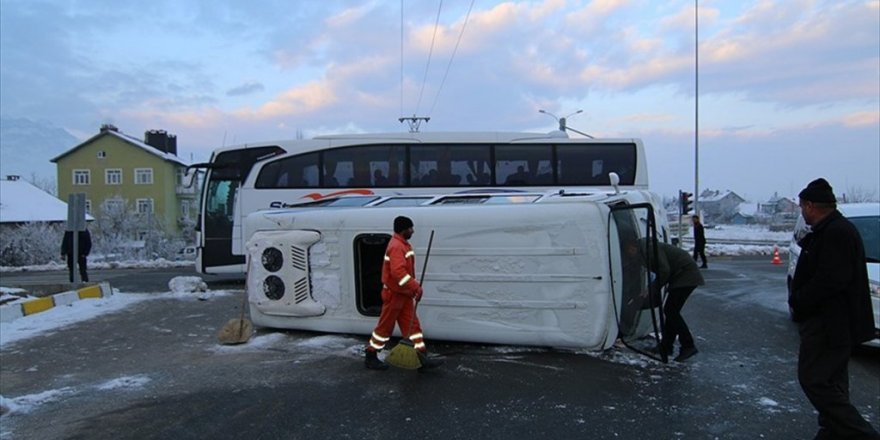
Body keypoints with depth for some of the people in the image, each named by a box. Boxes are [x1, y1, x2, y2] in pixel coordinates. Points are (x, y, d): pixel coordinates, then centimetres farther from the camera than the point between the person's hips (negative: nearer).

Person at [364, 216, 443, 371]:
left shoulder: (404, 245, 12)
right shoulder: (396, 246, -21)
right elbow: (398, 272, -33)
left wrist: (414, 287, 14)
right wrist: (415, 287, -34)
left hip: (404, 294, 10)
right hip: (394, 294, -10)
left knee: (412, 325, 6)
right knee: (385, 326, 2)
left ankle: (422, 358, 7)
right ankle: (370, 357, 16)